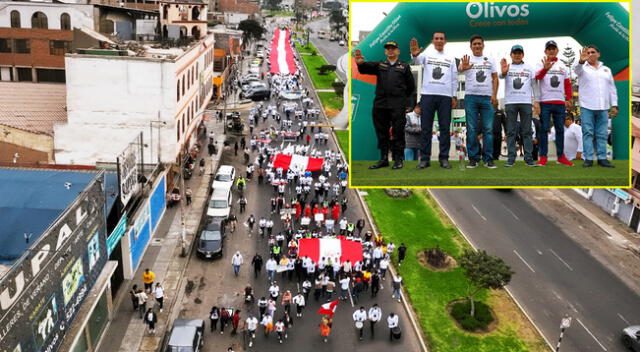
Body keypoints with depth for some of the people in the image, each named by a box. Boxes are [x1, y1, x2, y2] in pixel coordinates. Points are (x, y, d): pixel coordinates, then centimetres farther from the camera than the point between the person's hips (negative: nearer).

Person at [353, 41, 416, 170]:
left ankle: (398, 159, 3)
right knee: (381, 132, 6)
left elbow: (411, 86, 15)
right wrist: (360, 63, -27)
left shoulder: (405, 67, 13)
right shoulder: (379, 65, 16)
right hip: (380, 104, 2)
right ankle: (383, 159, 14)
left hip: (398, 106, -2)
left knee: (398, 132, -3)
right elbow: (366, 68, -5)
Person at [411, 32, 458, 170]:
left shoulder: (451, 58, 15)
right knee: (426, 127, -1)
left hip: (445, 96, 2)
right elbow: (418, 61, -16)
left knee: (445, 127, 1)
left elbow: (454, 78, 15)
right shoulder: (427, 55, 8)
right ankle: (424, 158, 4)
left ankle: (444, 158, 7)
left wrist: (454, 97, 7)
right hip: (427, 95, -1)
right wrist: (414, 55, -40)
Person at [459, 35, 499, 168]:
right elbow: (459, 69, -14)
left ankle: (488, 159, 1)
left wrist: (494, 95, 0)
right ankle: (473, 158, 4)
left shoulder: (490, 60, 15)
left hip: (487, 97, 1)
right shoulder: (467, 60, 8)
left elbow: (495, 78, 12)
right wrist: (463, 68, -38)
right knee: (472, 129, -1)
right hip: (471, 97, -1)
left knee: (488, 129, -2)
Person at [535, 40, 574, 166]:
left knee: (560, 130, 6)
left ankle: (561, 157, 13)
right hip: (545, 102, -3)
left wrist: (569, 99, 8)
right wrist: (545, 68, -35)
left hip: (560, 103, 4)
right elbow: (537, 76, -16)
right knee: (544, 129, -4)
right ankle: (543, 157, -1)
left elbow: (567, 84, 17)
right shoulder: (541, 65, 5)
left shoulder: (563, 66, 16)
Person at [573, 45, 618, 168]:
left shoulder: (606, 69, 16)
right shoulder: (583, 68, 6)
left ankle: (602, 158, 9)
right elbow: (576, 68, -20)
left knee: (602, 134, 4)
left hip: (603, 107, 3)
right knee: (588, 133, -3)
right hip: (587, 107, -3)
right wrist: (581, 61, -43)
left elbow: (612, 88, 16)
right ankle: (588, 158, -1)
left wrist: (614, 105, 8)